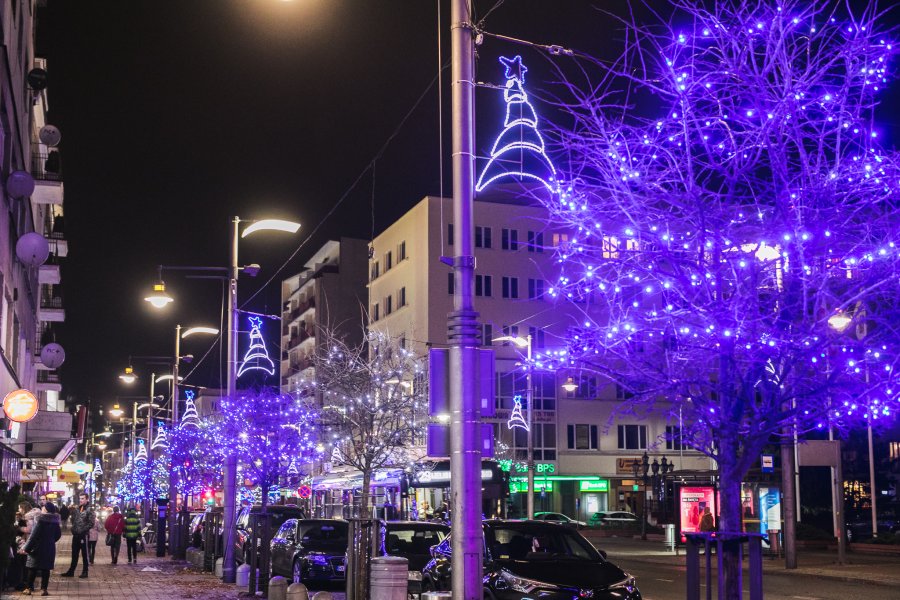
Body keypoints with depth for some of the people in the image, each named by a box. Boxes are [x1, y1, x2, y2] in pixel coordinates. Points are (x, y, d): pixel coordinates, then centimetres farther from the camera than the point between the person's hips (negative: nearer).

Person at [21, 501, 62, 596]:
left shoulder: (40, 520, -14)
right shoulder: (55, 521, 4)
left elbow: (34, 535, -17)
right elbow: (58, 534, 13)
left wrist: (26, 548, -13)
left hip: (38, 547, -4)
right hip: (50, 548, 5)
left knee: (33, 568, 6)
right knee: (46, 568, 5)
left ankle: (29, 588, 9)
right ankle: (44, 589, 2)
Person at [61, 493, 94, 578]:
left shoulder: (89, 510, -7)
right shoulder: (76, 509, 12)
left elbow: (91, 523, -12)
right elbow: (73, 520, 20)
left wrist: (83, 530, -16)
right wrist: (73, 529, 6)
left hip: (84, 535, -6)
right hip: (75, 535, 6)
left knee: (85, 554, 2)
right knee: (74, 554, 12)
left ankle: (85, 572, 8)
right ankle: (71, 571, 18)